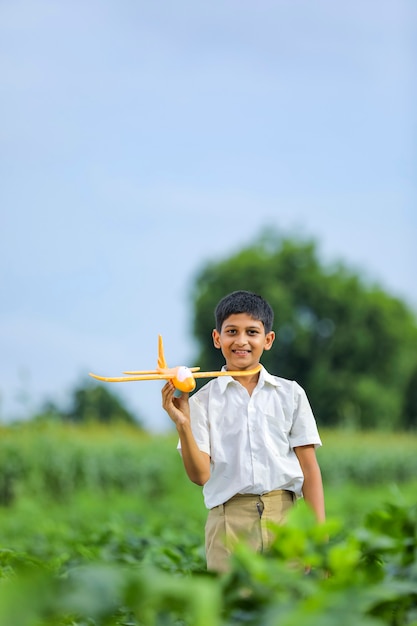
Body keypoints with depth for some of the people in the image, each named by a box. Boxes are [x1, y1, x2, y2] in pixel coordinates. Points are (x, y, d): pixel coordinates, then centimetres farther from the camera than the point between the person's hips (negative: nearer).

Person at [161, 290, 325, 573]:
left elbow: (309, 468, 8)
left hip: (286, 517, 1)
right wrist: (183, 424, -14)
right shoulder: (203, 401, 8)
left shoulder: (290, 394, 11)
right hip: (230, 521, -1)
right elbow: (200, 475, 1)